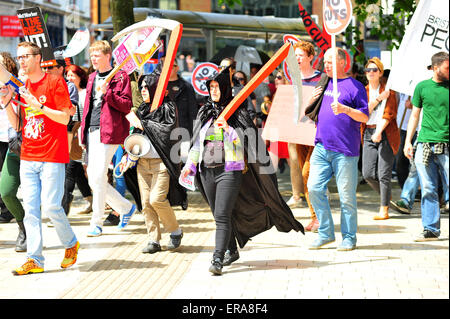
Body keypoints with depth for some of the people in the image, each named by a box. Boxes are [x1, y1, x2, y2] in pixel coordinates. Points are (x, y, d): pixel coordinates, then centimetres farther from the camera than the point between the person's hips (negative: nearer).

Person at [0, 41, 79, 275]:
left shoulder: (55, 82, -4)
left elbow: (65, 117, -9)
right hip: (28, 157, 6)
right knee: (30, 209, 0)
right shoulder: (22, 87, 15)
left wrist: (39, 106, -17)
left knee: (51, 206, -8)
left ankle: (71, 244, 17)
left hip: (52, 157, -6)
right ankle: (34, 260, 2)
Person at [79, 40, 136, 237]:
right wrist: (83, 129, 19)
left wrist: (107, 93, -19)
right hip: (92, 132, 8)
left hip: (109, 132, -8)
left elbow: (127, 106, -8)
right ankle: (126, 208, 24)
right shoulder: (92, 78, 20)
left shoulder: (120, 77, -1)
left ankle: (96, 223, -3)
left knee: (99, 178, -11)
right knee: (93, 179, 7)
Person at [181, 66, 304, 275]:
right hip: (207, 171, 5)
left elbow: (245, 140, -8)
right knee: (219, 215, 12)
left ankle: (217, 259, -16)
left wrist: (228, 129, -21)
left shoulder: (238, 113, -1)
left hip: (230, 170, -5)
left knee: (222, 215, -13)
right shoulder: (204, 112, 13)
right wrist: (190, 165, 12)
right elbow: (197, 142, 19)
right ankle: (232, 251, 30)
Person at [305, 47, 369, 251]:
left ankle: (349, 238, 8)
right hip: (322, 147, 6)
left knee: (347, 195, -2)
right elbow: (310, 114, 25)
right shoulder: (323, 83, 17)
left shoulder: (354, 86, -1)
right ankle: (325, 233, 11)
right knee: (314, 188, -1)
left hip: (345, 150, -5)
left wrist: (346, 109, -21)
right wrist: (313, 101, 5)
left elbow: (364, 117, -6)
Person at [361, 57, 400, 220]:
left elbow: (389, 114, -7)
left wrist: (379, 132, -19)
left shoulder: (388, 91, 1)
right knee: (368, 174, -2)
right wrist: (379, 98, -9)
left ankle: (384, 210, 1)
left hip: (386, 134, -4)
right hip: (368, 134, 4)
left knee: (384, 174, -8)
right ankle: (386, 196, 24)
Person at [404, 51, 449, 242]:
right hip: (424, 145, 1)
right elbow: (415, 115, 15)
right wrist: (408, 141, 9)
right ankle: (431, 229, 9)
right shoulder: (422, 87, 8)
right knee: (428, 189, 3)